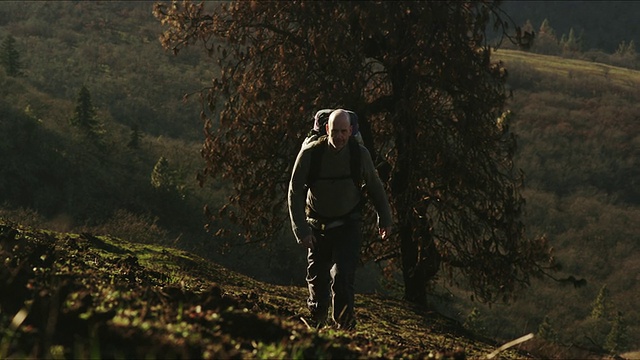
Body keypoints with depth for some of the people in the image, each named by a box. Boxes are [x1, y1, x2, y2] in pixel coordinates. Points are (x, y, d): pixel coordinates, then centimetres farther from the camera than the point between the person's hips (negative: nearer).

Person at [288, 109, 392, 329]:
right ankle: (316, 325, 33)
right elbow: (295, 192, -10)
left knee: (343, 277, -16)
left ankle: (344, 327, -7)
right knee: (317, 278, 9)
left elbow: (375, 187, 5)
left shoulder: (360, 154, -13)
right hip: (318, 226, 1)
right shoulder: (310, 153, -17)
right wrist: (301, 229, -16)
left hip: (348, 226, -1)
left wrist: (384, 219, 14)